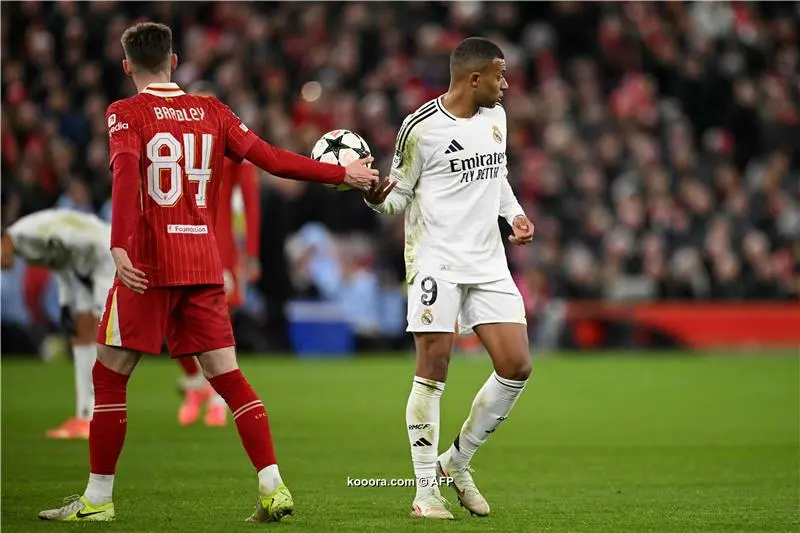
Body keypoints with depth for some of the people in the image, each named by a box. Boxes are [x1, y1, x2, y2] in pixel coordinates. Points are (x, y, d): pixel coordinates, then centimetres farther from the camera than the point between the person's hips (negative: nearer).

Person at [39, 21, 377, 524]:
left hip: (148, 265, -4)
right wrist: (342, 173, 16)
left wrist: (120, 246, -30)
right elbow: (271, 158, 7)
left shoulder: (126, 114, -3)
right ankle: (273, 487, -3)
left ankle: (98, 499, 6)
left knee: (110, 375, 5)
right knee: (227, 375, 7)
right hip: (205, 265, 4)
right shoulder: (211, 111, 9)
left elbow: (127, 174, -20)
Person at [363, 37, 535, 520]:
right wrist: (377, 195, -23)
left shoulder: (496, 116, 11)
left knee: (517, 366, -1)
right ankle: (426, 490, -1)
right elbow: (400, 195, -2)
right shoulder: (421, 127, -9)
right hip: (437, 259, -6)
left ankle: (457, 461, 17)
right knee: (433, 372, -9)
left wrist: (515, 212, 11)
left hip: (488, 262, 6)